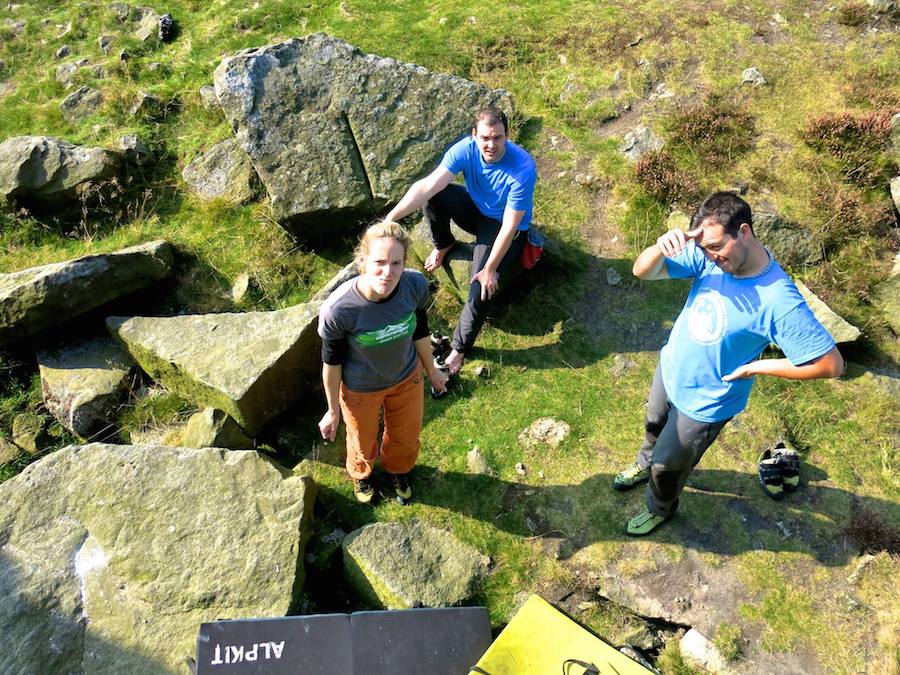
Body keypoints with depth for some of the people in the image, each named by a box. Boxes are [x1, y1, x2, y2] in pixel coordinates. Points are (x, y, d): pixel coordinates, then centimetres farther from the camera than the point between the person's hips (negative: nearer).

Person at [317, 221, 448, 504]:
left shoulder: (416, 285, -29)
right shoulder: (338, 309, -38)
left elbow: (419, 330, -7)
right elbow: (332, 362, -19)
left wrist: (432, 370, 9)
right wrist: (333, 410, -5)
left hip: (407, 377, 3)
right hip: (360, 389, -3)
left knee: (406, 438, 30)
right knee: (363, 443, 28)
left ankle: (398, 470, 67)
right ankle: (360, 474, 66)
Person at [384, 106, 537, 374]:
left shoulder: (523, 167, -33)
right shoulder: (465, 149, -23)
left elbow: (509, 226, -29)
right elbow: (427, 186, -32)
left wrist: (490, 269, -27)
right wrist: (392, 216, -44)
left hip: (504, 226, -4)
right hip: (474, 209, 4)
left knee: (482, 286, -23)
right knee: (433, 195, -24)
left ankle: (459, 349, -1)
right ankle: (443, 245, 7)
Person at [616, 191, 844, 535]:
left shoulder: (779, 301, -35)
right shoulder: (708, 256, -20)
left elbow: (831, 363, -28)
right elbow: (642, 271, -18)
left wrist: (754, 367, -23)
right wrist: (662, 246, -40)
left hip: (704, 402, -5)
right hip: (669, 369, 5)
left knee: (668, 465, 18)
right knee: (654, 426, 34)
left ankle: (660, 508, 52)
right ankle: (644, 464, 67)